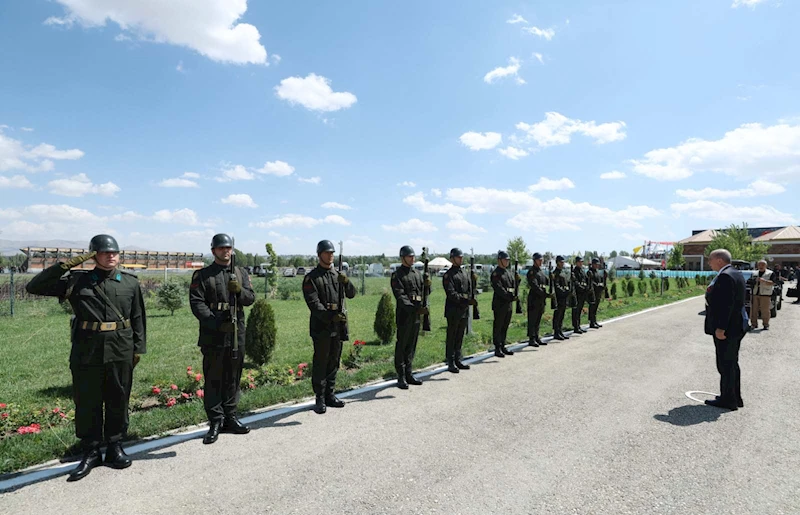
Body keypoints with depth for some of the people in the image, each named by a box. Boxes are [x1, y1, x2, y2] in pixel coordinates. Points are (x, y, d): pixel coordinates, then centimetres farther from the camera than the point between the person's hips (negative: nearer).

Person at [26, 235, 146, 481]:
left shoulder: (130, 282, 3)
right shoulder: (76, 280, 1)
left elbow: (138, 317, 6)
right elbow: (34, 286, -1)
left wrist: (139, 348, 4)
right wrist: (66, 265, -11)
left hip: (121, 352, 1)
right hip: (87, 352, 0)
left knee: (118, 401, 11)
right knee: (87, 403, 8)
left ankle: (115, 447, 28)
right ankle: (91, 453, 25)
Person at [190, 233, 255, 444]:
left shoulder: (241, 273, 11)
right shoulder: (202, 275, 0)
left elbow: (250, 298, 4)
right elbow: (196, 303, -8)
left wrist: (239, 290, -18)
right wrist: (216, 323, -18)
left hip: (237, 334, 4)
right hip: (213, 335, -4)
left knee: (233, 378, 12)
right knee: (213, 379, 2)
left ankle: (230, 417, 24)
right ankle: (215, 422, 13)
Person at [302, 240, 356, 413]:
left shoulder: (338, 274, 11)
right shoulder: (311, 278, -5)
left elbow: (351, 294, 5)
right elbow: (313, 304, -14)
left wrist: (346, 282, -15)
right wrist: (330, 317, -23)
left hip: (338, 326, 5)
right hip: (321, 326, -5)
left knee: (334, 361, 12)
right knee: (320, 362, 0)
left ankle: (329, 394, 23)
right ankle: (320, 399, 10)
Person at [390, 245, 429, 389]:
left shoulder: (417, 274, 15)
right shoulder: (397, 275, -7)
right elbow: (400, 296, -16)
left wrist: (427, 285, -6)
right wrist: (414, 308, -27)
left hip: (417, 317, 7)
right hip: (404, 315, -7)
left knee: (412, 346, 13)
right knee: (401, 346, 0)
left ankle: (409, 374, 23)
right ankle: (401, 377, 6)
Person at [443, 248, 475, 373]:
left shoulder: (465, 273, 15)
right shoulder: (448, 275, -9)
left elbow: (469, 291, 16)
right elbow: (451, 294, -18)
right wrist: (466, 301, -26)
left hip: (464, 310, 7)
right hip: (453, 311, -7)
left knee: (460, 337, 13)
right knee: (452, 337, 0)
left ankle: (458, 360, 22)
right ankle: (450, 363, 7)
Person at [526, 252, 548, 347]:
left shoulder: (541, 271, 18)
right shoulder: (531, 272, -11)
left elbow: (547, 281, 20)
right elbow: (535, 286, -21)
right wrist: (544, 294, -25)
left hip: (541, 299, 9)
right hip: (534, 299, -9)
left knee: (538, 320, 13)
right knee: (532, 320, -4)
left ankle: (537, 338, 19)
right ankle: (531, 339, -1)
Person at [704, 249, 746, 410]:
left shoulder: (725, 276, -19)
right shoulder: (737, 274, 13)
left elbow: (726, 304, -24)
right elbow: (732, 302, 17)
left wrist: (720, 328, -23)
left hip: (726, 328, -11)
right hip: (736, 326, 11)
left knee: (725, 364, -1)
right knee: (732, 363, 18)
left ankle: (728, 400, 8)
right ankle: (735, 398, 29)